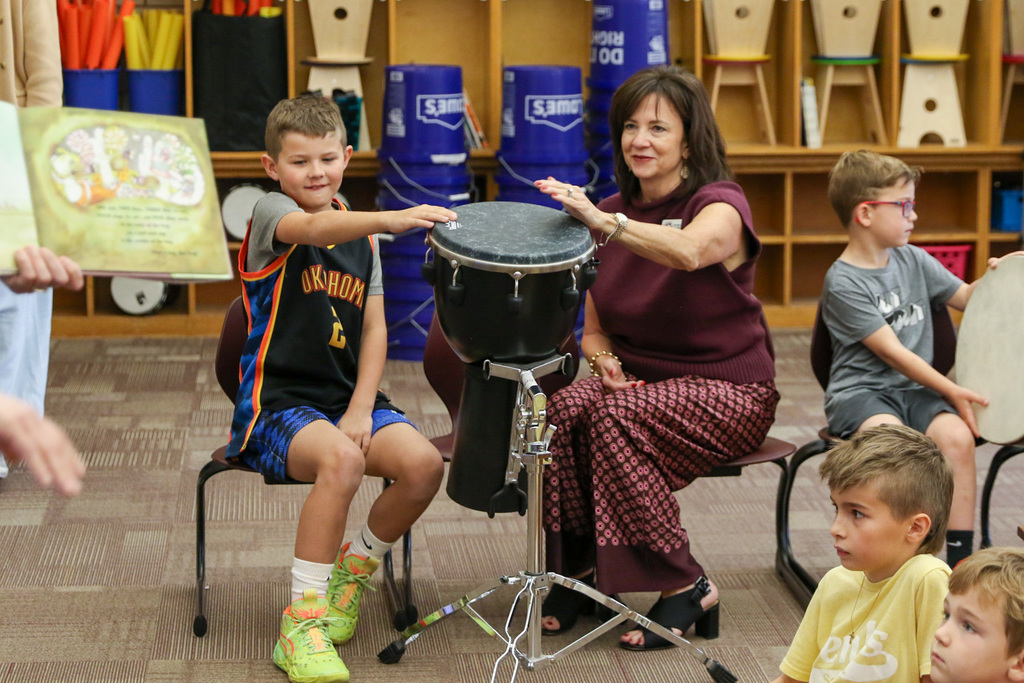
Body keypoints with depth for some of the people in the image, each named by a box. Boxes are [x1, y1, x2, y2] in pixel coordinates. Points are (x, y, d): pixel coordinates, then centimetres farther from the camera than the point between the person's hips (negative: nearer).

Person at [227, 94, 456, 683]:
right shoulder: (271, 214, -4)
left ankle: (352, 570, 7)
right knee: (342, 459, -35)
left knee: (424, 464, -21)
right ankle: (303, 620, -23)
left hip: (349, 397, 5)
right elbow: (313, 227, -30)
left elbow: (374, 329, 9)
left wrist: (361, 409, -7)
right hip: (277, 404, -5)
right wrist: (391, 219, -48)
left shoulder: (361, 234, 14)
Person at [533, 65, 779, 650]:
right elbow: (595, 326, 12)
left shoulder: (721, 205, -11)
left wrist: (602, 222, -51)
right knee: (564, 409, -28)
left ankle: (686, 587, -19)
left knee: (617, 416, -33)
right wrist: (604, 362, -11)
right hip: (638, 381, 5)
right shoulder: (614, 216, 9)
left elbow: (688, 251, -38)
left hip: (728, 392, -5)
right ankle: (578, 570, -10)